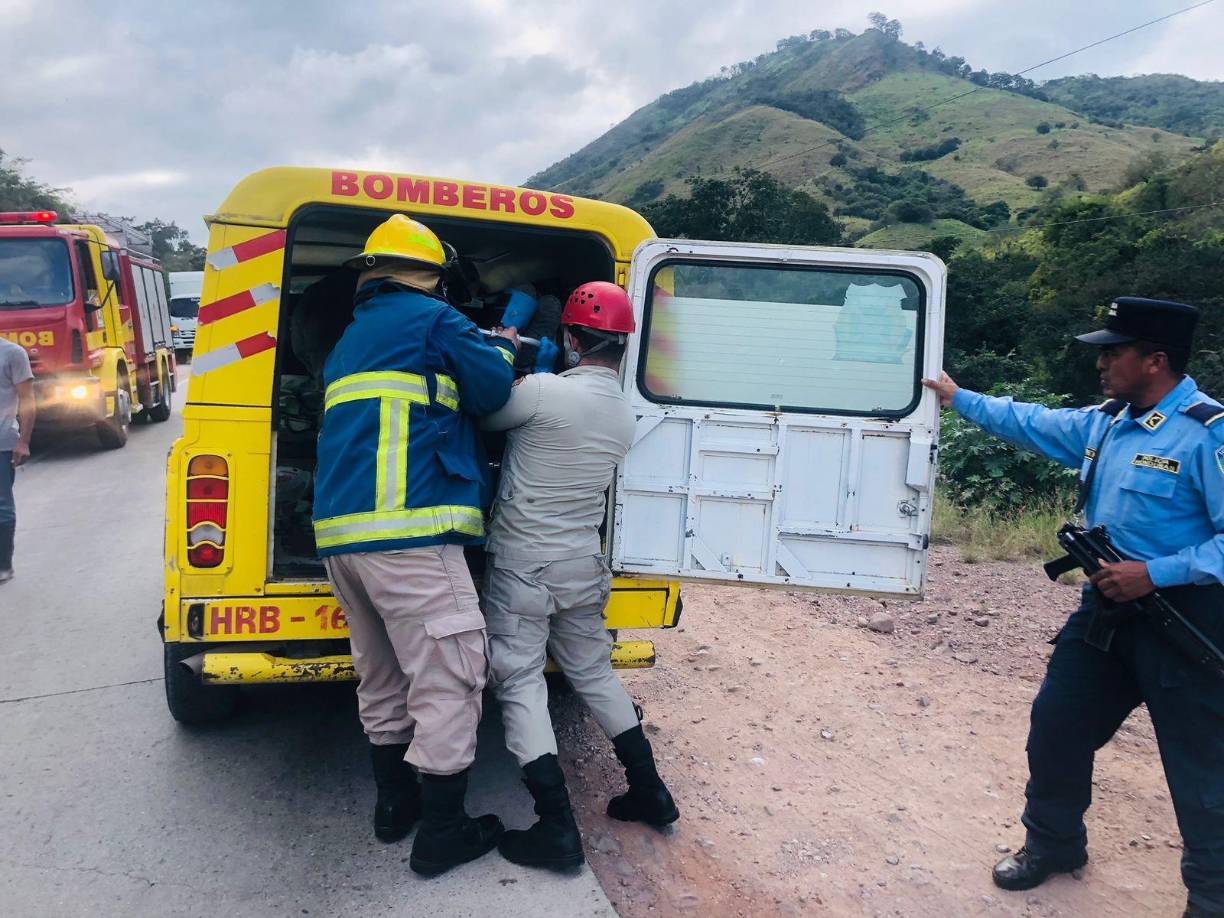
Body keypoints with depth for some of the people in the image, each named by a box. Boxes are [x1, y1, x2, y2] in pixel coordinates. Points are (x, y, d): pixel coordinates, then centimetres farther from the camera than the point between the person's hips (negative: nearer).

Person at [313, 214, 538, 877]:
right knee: (449, 679, -1)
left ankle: (395, 803, 30)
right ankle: (441, 833, 6)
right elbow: (492, 390, -1)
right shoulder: (433, 319, 1)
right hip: (408, 533, -9)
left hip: (339, 534, 9)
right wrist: (507, 340, 18)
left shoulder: (350, 339, 26)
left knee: (383, 676, 19)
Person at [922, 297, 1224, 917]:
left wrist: (1156, 573, -25)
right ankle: (1052, 843, 36)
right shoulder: (1104, 424, 7)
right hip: (1107, 607, 8)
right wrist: (958, 398, 25)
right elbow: (1030, 423, 21)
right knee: (1056, 726, 15)